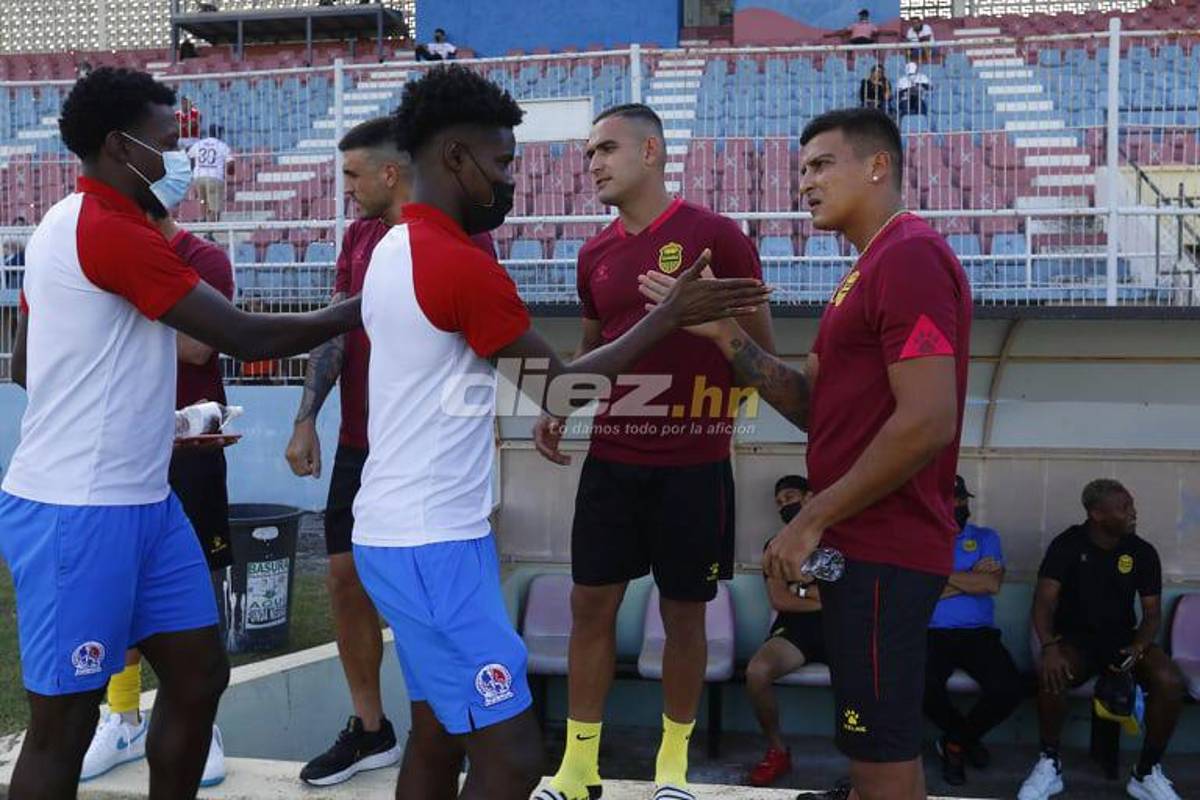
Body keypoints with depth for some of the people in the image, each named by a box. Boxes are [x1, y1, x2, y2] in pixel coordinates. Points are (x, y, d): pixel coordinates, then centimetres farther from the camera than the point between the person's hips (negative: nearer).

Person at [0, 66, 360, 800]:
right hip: (79, 510, -10)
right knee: (65, 721, 1)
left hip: (142, 499, 10)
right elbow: (246, 338, -17)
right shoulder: (112, 232, -16)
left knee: (200, 676, 12)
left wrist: (151, 409, 18)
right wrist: (355, 312, -4)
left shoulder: (73, 227, 14)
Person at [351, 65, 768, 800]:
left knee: (439, 736, 16)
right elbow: (559, 380, -9)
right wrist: (671, 315, -2)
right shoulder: (461, 265, -18)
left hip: (404, 532, 10)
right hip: (432, 544, -10)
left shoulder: (397, 248, 11)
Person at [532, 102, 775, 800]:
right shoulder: (596, 253, 8)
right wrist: (558, 410, 5)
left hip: (694, 464, -4)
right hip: (613, 458, 5)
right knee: (592, 603, 6)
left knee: (684, 612, 7)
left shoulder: (715, 236, -8)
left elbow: (762, 348, -2)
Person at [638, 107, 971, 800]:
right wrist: (725, 335, 1)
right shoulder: (876, 265, 19)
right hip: (862, 543, 10)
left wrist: (813, 520, -18)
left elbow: (927, 422, -24)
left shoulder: (909, 257, -15)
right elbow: (814, 403, 13)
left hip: (882, 552, -10)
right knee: (881, 744, 20)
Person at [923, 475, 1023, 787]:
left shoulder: (985, 537, 13)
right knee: (924, 686, -34)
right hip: (932, 634, -2)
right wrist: (972, 576, -6)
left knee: (1008, 688, -27)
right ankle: (968, 737, 3)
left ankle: (956, 741, 5)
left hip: (979, 634, 2)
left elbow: (992, 584, -4)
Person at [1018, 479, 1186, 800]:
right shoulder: (1068, 544, -8)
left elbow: (1152, 612, 3)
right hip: (1076, 638, -2)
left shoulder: (1143, 552, 0)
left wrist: (1139, 646, -19)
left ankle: (1147, 773, -9)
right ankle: (1050, 764, -12)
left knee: (1170, 680, -28)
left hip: (1123, 637, 2)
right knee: (1050, 674, -35)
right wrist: (1049, 646, -32)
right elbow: (1045, 601, -14)